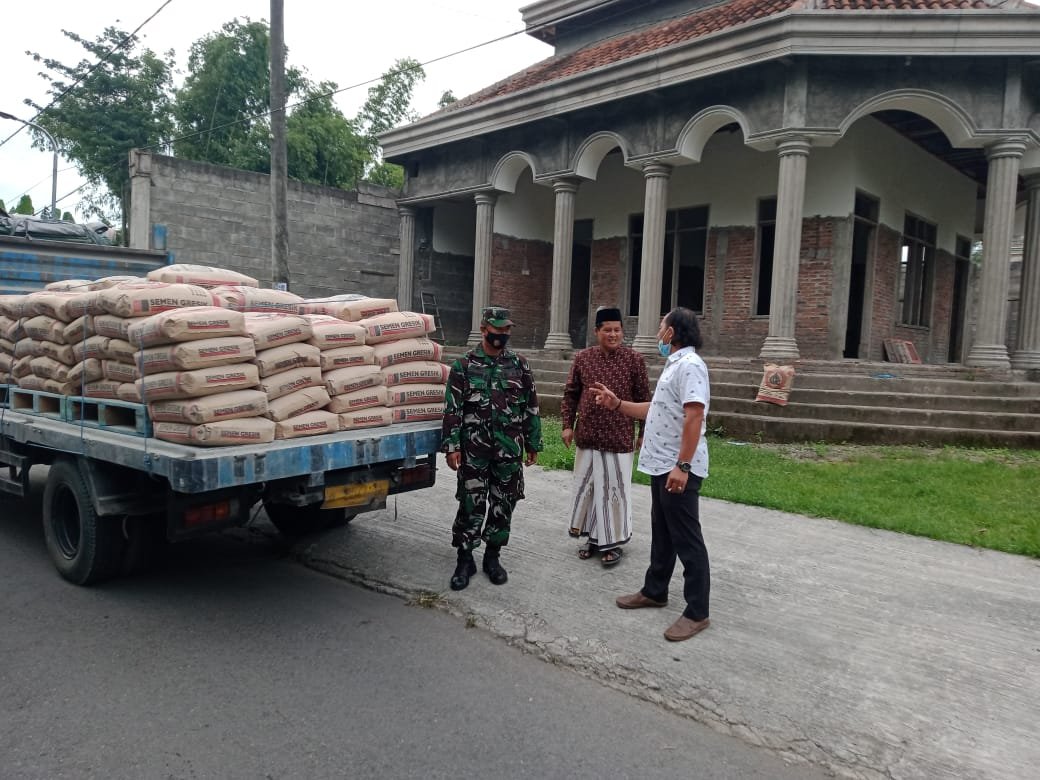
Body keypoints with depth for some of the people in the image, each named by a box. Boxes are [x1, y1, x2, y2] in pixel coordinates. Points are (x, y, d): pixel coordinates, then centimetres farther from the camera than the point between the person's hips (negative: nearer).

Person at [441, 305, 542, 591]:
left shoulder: (519, 365, 6)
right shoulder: (464, 364, -1)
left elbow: (531, 407, 9)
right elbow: (452, 408, -4)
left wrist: (532, 444, 8)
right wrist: (451, 446, -9)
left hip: (509, 451, 2)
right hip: (473, 449, -2)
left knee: (503, 504, 9)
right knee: (471, 504, 2)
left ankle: (493, 556, 24)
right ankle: (465, 559, 17)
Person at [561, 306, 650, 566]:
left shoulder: (634, 360, -4)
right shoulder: (582, 358, 3)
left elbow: (643, 399, 0)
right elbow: (570, 394, 9)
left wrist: (644, 433, 0)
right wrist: (568, 425, 3)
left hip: (619, 438, -3)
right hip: (587, 437, 3)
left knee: (614, 489, 4)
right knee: (587, 487, 12)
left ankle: (613, 542, 18)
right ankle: (593, 537, 27)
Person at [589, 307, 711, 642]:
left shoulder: (689, 365, -17)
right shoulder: (675, 365, 16)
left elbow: (694, 417, -26)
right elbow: (656, 411, 22)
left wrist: (682, 466, -30)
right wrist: (616, 403, 19)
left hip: (679, 469, -11)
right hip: (661, 465, 11)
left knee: (686, 539, -3)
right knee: (662, 534, 20)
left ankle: (697, 612, 7)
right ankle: (654, 591, 33)